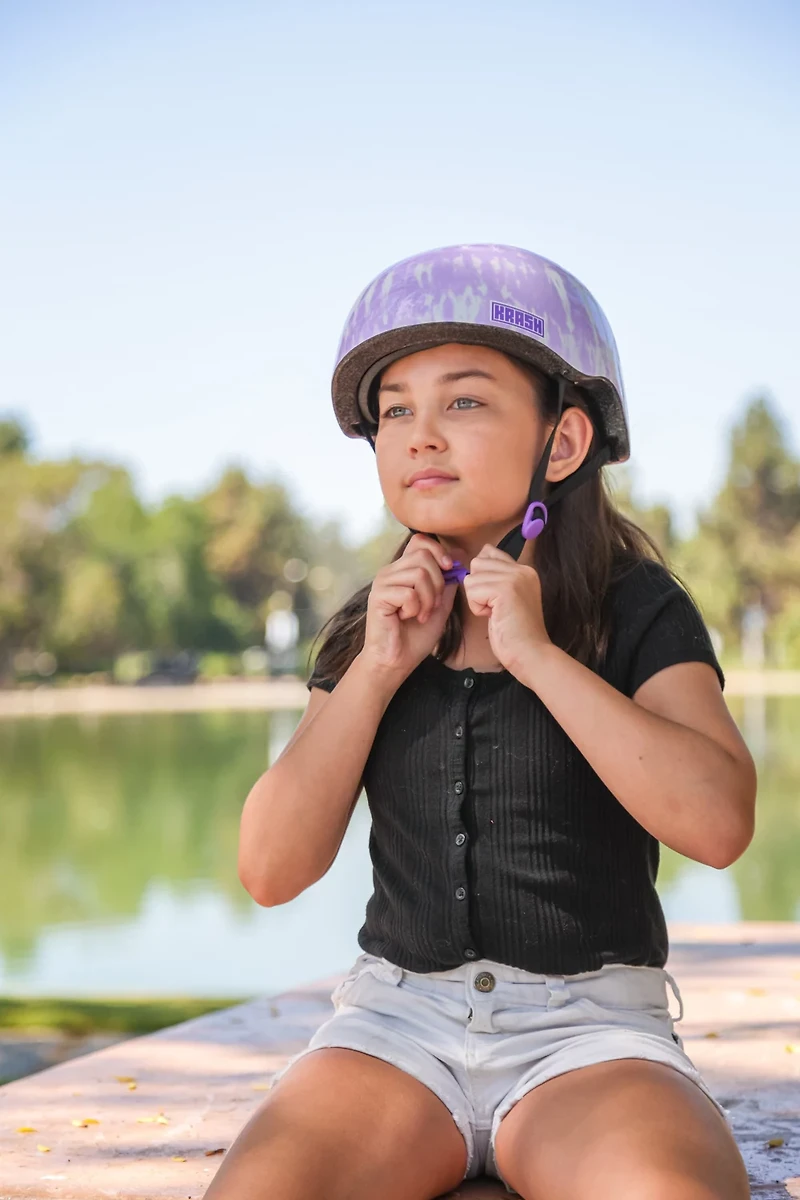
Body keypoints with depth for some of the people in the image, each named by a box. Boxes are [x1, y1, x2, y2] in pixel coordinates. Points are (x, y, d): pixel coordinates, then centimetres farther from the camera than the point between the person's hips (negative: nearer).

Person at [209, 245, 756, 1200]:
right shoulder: (366, 635, 9)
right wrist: (378, 669, -8)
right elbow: (271, 871, 1)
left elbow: (718, 823, -17)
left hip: (589, 1034, -2)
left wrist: (535, 653, -16)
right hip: (397, 1023, 3)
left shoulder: (639, 615, 0)